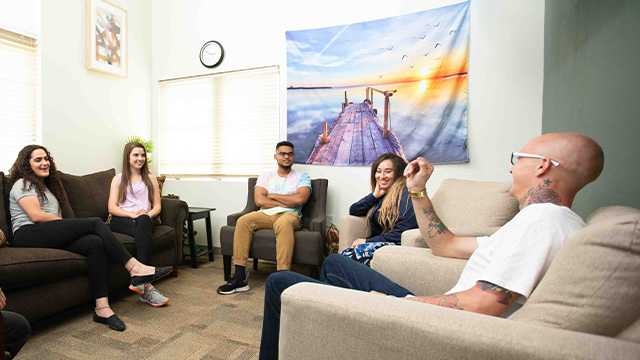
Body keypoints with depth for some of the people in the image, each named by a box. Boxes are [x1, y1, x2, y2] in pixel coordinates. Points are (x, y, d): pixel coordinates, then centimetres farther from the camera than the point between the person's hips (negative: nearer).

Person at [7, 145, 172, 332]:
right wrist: (64, 223, -3)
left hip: (52, 239, 7)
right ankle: (135, 268, -30)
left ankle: (102, 308, -31)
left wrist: (66, 226, 1)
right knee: (95, 223, -24)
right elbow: (36, 215, -10)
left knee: (95, 242, -25)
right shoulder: (22, 184, 7)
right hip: (29, 235, -7)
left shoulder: (47, 185, 31)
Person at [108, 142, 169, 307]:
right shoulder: (118, 179, 16)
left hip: (145, 219, 1)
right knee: (143, 233, -35)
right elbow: (112, 207, 3)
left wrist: (148, 214, -9)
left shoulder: (151, 178, 21)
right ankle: (146, 287, -44)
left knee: (144, 220, -38)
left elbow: (157, 205, 14)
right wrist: (132, 214, -15)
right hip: (121, 220, -1)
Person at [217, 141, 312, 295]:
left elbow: (300, 199, -9)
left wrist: (272, 196, 0)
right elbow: (259, 201, 1)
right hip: (265, 214, 3)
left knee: (283, 223, -38)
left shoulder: (302, 177, 11)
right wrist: (286, 203, -5)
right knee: (243, 221, -26)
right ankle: (240, 277, -23)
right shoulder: (265, 177, 18)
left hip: (290, 215, -3)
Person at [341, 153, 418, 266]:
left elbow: (402, 232, -16)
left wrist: (367, 241, -11)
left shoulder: (406, 194, -6)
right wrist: (374, 195, 4)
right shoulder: (381, 196, 19)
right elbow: (353, 211, 17)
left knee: (358, 251, -32)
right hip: (378, 243, 7)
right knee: (347, 253, -24)